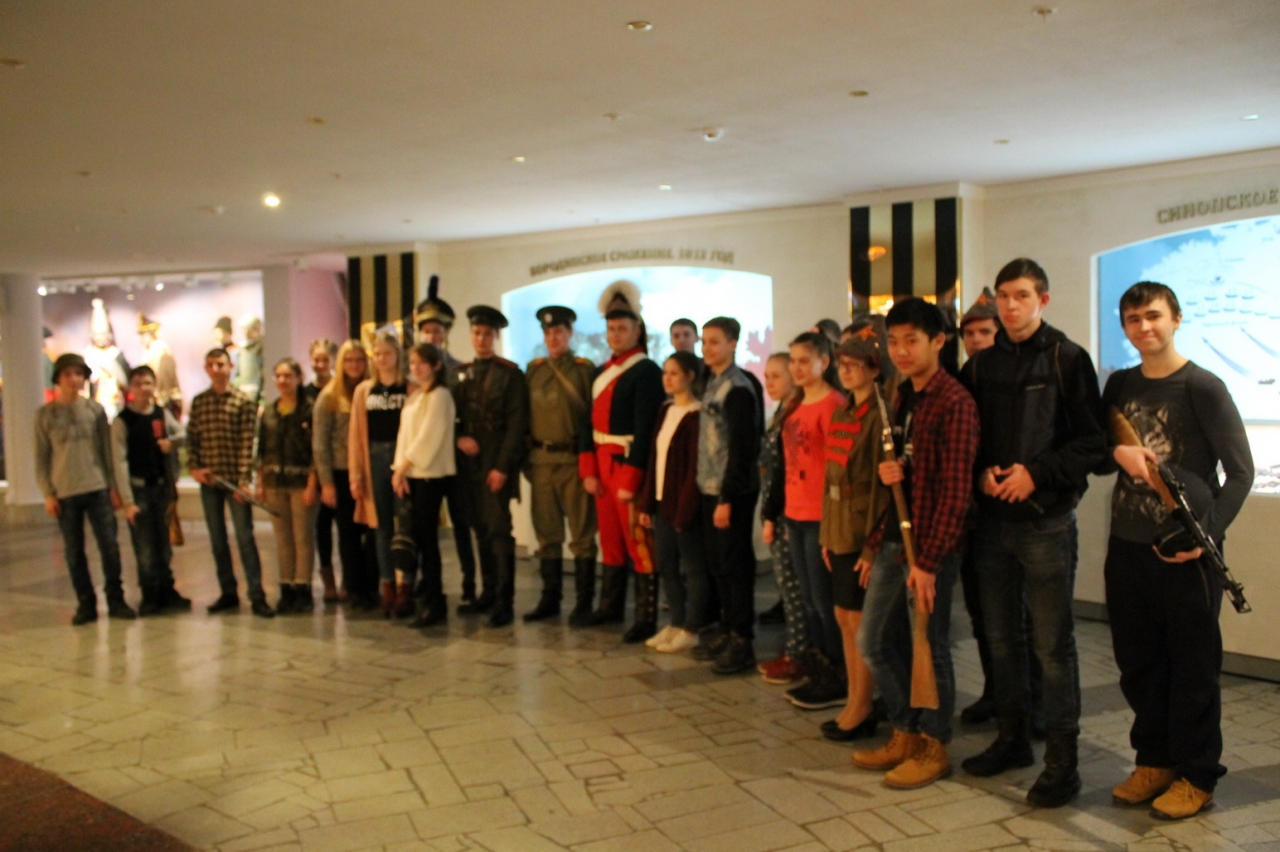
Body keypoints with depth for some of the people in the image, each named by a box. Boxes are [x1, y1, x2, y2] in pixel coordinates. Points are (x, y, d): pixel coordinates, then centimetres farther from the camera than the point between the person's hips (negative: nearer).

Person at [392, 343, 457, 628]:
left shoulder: (439, 395, -7)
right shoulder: (414, 396, 18)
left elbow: (428, 437, -14)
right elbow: (405, 434, 13)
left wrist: (402, 467, -10)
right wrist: (400, 470, 2)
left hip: (431, 474, -7)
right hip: (412, 474, 7)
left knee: (425, 537, -6)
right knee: (416, 536, 5)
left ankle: (433, 602, 2)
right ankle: (427, 598, 12)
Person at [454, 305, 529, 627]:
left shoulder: (511, 374, -4)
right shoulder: (461, 374, 13)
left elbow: (517, 425, -9)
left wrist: (503, 467, -15)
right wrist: (459, 438, -5)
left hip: (496, 464, -6)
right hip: (469, 462, 6)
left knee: (498, 529, -7)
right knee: (480, 528, 10)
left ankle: (504, 602, -4)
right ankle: (488, 592, 20)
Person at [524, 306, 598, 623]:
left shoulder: (586, 369, -2)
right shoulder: (533, 369, 11)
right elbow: (525, 416, 13)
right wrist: (526, 458, 7)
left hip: (575, 462, -4)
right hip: (541, 462, 4)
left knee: (582, 535, 1)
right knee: (547, 534, 9)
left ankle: (584, 602, 9)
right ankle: (550, 599, 19)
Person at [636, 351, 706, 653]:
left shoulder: (696, 415, -12)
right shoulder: (665, 411, 13)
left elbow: (695, 467, -16)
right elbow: (654, 458, 13)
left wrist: (684, 510, -17)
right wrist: (646, 503, 10)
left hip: (684, 504, -8)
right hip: (662, 502, 8)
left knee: (693, 567, 4)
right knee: (667, 566, 14)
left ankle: (691, 629, 12)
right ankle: (676, 623, 25)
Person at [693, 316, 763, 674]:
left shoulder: (738, 389, -13)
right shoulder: (714, 385, 13)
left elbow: (741, 448, -18)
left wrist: (727, 499, -19)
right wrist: (711, 494, 11)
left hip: (732, 493, -8)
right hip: (711, 489, 8)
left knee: (736, 566, -2)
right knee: (718, 564, 13)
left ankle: (742, 643, 7)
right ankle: (727, 631, 24)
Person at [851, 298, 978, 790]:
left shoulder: (954, 403, -14)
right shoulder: (902, 398, 13)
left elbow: (955, 490, -18)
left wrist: (928, 560, -20)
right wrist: (876, 543, 13)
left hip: (929, 546, -9)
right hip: (893, 540, 9)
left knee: (929, 648, 3)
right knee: (874, 642, 14)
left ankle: (933, 748, 20)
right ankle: (904, 734, 30)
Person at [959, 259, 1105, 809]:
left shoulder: (1068, 360, -4)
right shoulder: (981, 364, 10)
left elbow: (1092, 443, -7)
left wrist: (1037, 473, -17)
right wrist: (982, 472, -5)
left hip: (1046, 521, -5)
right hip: (993, 520, 5)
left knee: (1052, 644, 0)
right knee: (1002, 638, 13)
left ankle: (1061, 759, 11)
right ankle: (1012, 739, 28)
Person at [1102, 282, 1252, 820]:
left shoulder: (1202, 387, -7)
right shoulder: (1120, 385, 9)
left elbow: (1241, 472, -7)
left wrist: (1207, 534, -17)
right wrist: (1117, 452, -10)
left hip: (1185, 552, -5)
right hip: (1127, 546, 5)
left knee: (1192, 667, 5)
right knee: (1137, 662, 13)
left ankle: (1197, 775, 19)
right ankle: (1154, 760, 29)